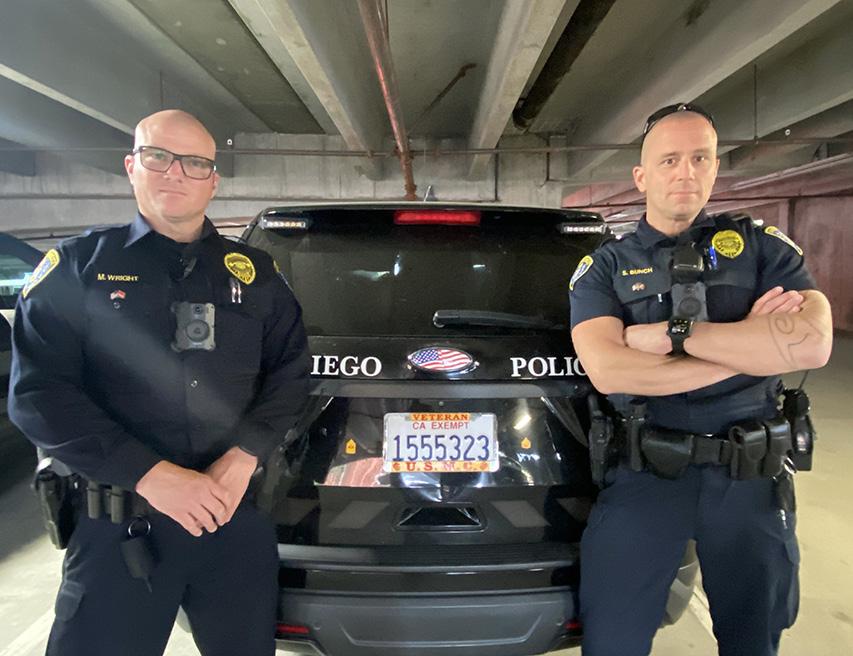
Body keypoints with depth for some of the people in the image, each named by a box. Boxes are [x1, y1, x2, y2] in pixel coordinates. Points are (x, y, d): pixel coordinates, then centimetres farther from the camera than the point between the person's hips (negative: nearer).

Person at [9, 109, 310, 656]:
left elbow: (291, 371, 5)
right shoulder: (77, 266, 2)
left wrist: (244, 458, -11)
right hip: (117, 527, -2)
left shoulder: (255, 273, 7)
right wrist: (150, 475, -16)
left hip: (240, 519, 2)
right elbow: (38, 392, -6)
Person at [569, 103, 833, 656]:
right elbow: (607, 371, -17)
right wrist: (746, 345, -14)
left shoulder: (762, 246, 4)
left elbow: (812, 344, -13)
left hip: (752, 477, 2)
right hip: (644, 474, -1)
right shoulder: (604, 268, 0)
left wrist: (671, 335, -15)